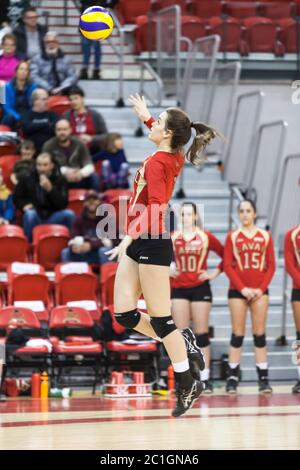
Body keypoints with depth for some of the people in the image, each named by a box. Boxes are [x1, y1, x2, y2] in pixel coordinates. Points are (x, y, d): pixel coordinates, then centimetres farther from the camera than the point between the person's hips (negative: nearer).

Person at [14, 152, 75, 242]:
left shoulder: (60, 180, -4)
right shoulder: (27, 178, -3)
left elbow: (63, 204, -14)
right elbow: (17, 198, 12)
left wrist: (50, 189, -26)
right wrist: (24, 205, -10)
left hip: (53, 217, 1)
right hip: (35, 218, -1)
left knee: (69, 214, -27)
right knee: (29, 214, -34)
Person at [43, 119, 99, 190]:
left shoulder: (79, 144, 3)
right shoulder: (49, 146, -4)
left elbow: (89, 166, -4)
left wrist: (81, 173, -28)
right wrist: (65, 171, -28)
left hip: (77, 179, 2)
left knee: (94, 178, -24)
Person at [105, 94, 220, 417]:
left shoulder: (156, 163, -15)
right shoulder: (173, 157, 9)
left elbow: (155, 207, -27)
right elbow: (164, 135, 36)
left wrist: (129, 237, -35)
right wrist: (145, 117, 44)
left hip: (151, 244, -8)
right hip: (138, 244, 8)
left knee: (160, 318, -4)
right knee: (124, 314, 6)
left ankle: (188, 383, 5)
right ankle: (182, 343, 19)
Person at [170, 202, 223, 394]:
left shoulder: (206, 237, 0)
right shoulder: (173, 238, 4)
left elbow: (226, 255, 4)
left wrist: (216, 272, -4)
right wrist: (168, 269, -3)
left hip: (200, 288, -1)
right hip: (178, 289, 1)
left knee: (201, 334, 0)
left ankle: (205, 379, 5)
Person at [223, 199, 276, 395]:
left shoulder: (265, 236, 6)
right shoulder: (233, 236, 3)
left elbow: (271, 265, 4)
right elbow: (227, 265, -2)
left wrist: (261, 288, -7)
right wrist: (242, 288, -11)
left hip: (259, 290, 1)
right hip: (237, 290, -1)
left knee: (260, 334, 1)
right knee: (237, 334, -1)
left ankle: (264, 378, 2)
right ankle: (233, 378, 2)